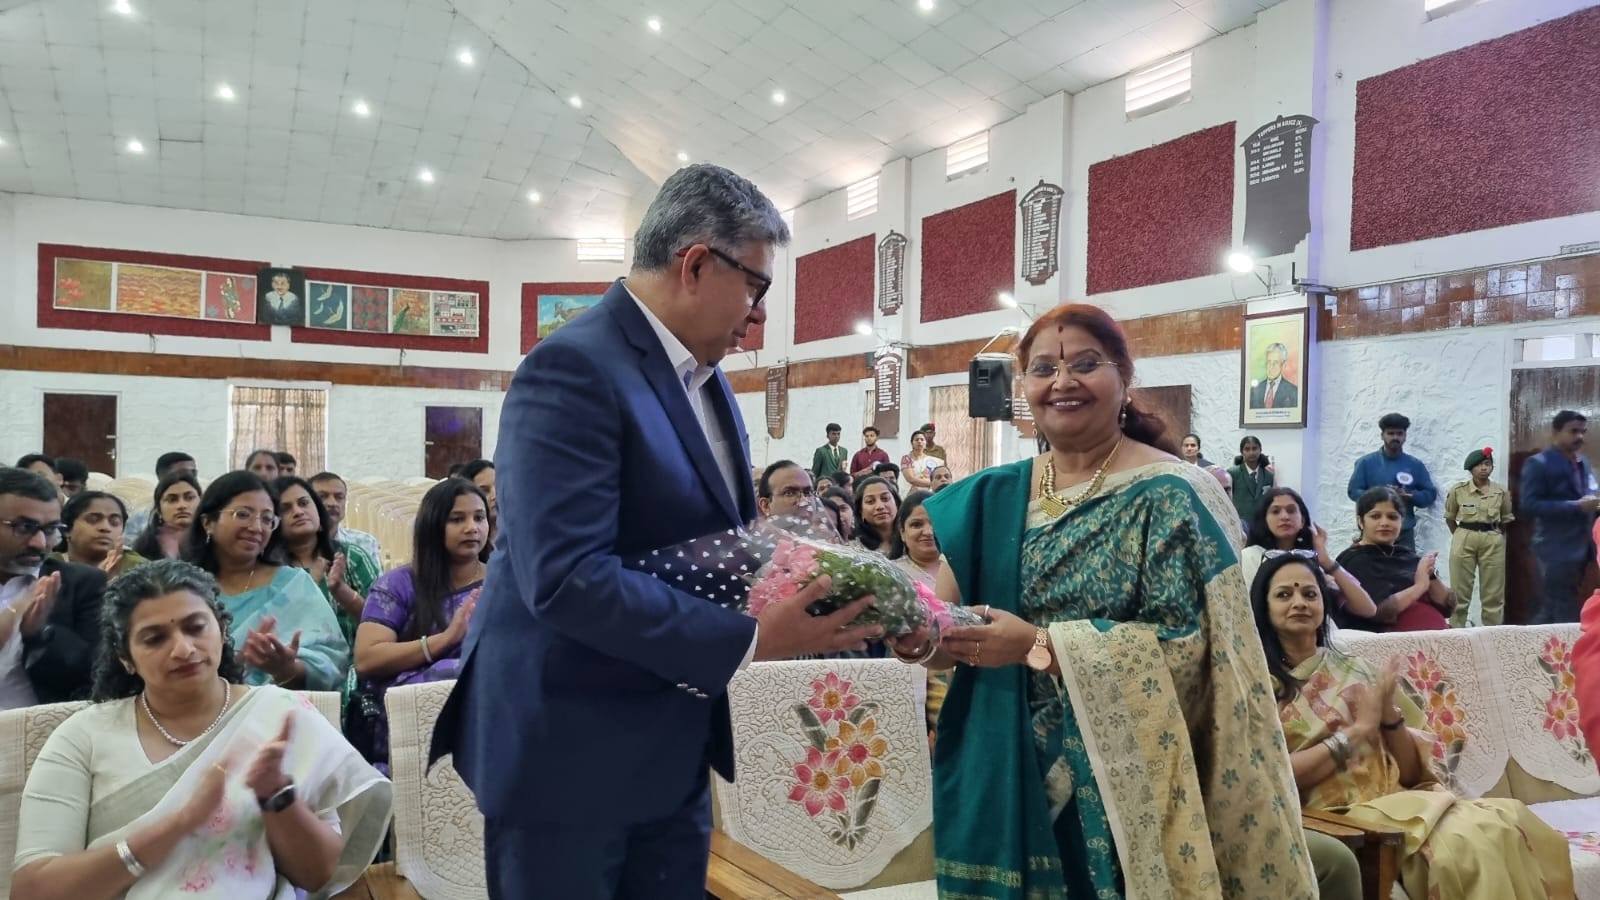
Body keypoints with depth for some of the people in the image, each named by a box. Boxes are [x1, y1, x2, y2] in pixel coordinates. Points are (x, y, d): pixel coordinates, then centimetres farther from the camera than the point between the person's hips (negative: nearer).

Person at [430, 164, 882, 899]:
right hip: (568, 748, -9)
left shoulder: (704, 377, 10)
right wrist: (751, 639, -26)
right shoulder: (574, 369, -20)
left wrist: (806, 579, -4)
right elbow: (565, 578, -29)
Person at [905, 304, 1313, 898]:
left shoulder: (1169, 495, -9)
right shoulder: (995, 497, 5)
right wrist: (920, 635, -19)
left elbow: (1185, 643, -16)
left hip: (1125, 775, -4)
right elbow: (951, 619, 4)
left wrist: (1038, 644, -21)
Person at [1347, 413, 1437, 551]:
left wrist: (1409, 496, -12)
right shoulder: (1366, 462, 3)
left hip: (1404, 534, 2)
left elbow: (1430, 494, 9)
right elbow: (1353, 491, 0)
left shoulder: (1415, 465, 9)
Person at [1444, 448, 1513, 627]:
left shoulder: (1502, 492, 2)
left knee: (1493, 593, 5)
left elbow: (1506, 520, 13)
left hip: (1493, 542, 1)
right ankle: (1456, 631, 9)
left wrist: (1495, 536, 8)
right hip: (1464, 540, -1)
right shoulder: (1458, 490, -2)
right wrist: (1461, 537, 7)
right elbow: (1450, 518, 8)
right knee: (1460, 591, 3)